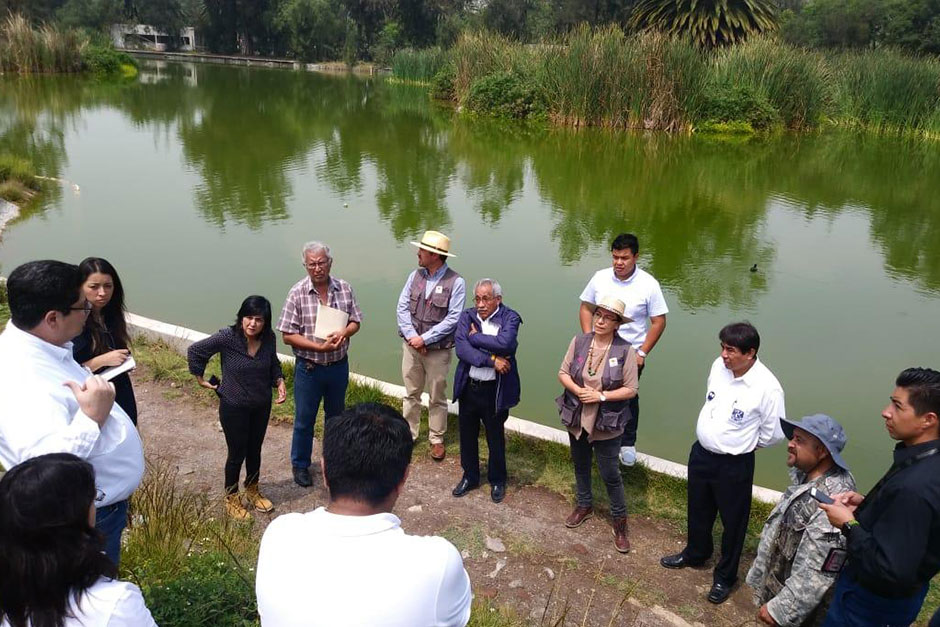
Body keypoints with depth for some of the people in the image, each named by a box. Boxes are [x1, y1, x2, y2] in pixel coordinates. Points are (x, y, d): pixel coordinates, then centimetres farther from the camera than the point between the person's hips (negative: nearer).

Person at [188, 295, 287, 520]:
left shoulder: (269, 339, -11)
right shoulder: (228, 337, -23)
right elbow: (195, 351, -13)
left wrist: (280, 382, -10)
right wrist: (200, 378, -6)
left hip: (262, 406, 4)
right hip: (234, 407, -4)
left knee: (255, 450, 21)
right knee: (237, 453, 10)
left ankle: (252, 491, 44)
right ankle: (231, 499, 33)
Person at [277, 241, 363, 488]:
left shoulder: (344, 288, -4)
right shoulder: (297, 293, -13)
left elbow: (356, 321, 3)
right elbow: (288, 335, -13)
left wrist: (343, 333, -20)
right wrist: (319, 347, -23)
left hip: (339, 366, 3)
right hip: (309, 368, -3)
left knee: (336, 415, 20)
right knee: (304, 419, 11)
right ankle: (300, 465, 31)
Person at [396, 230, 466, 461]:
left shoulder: (456, 282, -13)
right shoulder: (415, 275, 2)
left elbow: (453, 319, -17)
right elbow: (402, 307, 1)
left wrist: (424, 339, -17)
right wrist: (411, 336, -12)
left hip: (438, 350, -4)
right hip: (411, 345, 4)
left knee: (437, 397, 9)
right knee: (411, 394, 15)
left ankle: (437, 440, 24)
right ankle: (408, 434, 29)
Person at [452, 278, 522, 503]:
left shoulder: (510, 318, -9)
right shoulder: (467, 316, -1)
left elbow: (505, 343, -28)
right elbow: (461, 348, -15)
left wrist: (475, 336, -16)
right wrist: (491, 360, -22)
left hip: (495, 391, -3)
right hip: (468, 387, 3)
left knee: (495, 438, 14)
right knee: (467, 435, 18)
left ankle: (497, 481, 36)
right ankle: (470, 477, 39)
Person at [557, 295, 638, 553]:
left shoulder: (625, 350, -16)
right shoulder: (579, 342, -7)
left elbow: (631, 389, -12)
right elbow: (563, 372, 0)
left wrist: (601, 396, -21)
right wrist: (577, 390, -18)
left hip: (607, 423, -4)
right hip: (576, 417, 4)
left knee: (610, 474, 6)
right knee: (580, 465, 23)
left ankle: (620, 520, 28)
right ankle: (584, 505, 47)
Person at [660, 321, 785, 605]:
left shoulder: (767, 388, -25)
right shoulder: (718, 366, -9)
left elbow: (774, 433, -13)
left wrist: (741, 442, -1)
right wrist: (712, 436, 8)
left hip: (734, 465, -6)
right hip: (700, 453, 6)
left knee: (732, 521, 15)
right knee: (698, 510, 26)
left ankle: (725, 576, 39)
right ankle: (695, 553, 53)